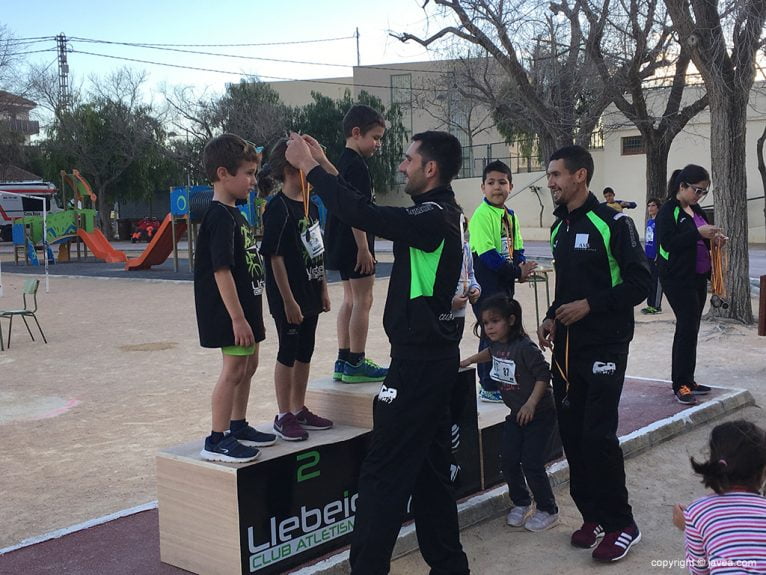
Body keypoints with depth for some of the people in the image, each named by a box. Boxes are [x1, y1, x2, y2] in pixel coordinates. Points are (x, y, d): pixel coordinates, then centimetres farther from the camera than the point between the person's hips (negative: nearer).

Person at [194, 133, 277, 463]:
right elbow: (221, 271, -24)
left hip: (245, 306, 10)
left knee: (248, 364, 17)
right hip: (231, 311, -10)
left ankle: (238, 427, 31)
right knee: (233, 369, -5)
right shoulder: (220, 217, -19)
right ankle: (216, 441, 3)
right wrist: (237, 318, -25)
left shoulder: (234, 215, 12)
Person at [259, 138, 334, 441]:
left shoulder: (309, 206, 10)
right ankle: (283, 416, 12)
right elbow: (275, 257, -17)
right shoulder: (277, 209, -15)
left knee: (305, 353, 14)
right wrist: (288, 301, -18)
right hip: (289, 298, -8)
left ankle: (299, 410, 26)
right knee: (288, 354, 1)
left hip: (310, 295, 8)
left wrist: (323, 290, 14)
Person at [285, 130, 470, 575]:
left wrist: (309, 166, -17)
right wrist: (327, 168, 17)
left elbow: (363, 216, -26)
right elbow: (372, 211, 18)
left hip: (420, 359, -10)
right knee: (430, 467, 18)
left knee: (384, 471, -4)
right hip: (435, 354, 10)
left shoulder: (434, 218, -18)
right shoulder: (440, 213, 11)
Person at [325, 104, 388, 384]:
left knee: (350, 300, 14)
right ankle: (355, 364, 0)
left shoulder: (342, 162, 16)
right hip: (355, 244, -10)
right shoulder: (357, 166, -15)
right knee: (363, 301, -4)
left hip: (342, 245, 10)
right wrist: (364, 249, -21)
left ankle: (344, 361, 18)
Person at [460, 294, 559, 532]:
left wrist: (531, 403, -30)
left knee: (531, 464, -6)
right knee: (508, 459, 5)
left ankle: (548, 510, 12)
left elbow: (544, 375, -24)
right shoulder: (497, 344, 1)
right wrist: (468, 361, 24)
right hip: (516, 414, 8)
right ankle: (521, 503, 25)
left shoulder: (525, 347, -24)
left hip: (539, 414, -8)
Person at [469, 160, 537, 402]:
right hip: (486, 284, -8)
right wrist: (517, 272, -17)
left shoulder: (510, 215, 10)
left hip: (505, 283, 8)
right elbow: (488, 255, -22)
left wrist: (522, 268, -6)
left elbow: (517, 248, 14)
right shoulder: (482, 214, -16)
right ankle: (489, 388, 8)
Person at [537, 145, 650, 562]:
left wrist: (589, 305, -18)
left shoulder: (612, 223, -10)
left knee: (598, 435, -9)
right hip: (566, 347, 7)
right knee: (572, 434, 7)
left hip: (604, 347, -7)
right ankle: (593, 517, 20)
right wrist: (552, 318, 6)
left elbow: (639, 282, -13)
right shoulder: (559, 227, 13)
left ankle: (621, 525, 6)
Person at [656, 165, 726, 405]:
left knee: (689, 329, 12)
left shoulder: (696, 210, 13)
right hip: (678, 279, -8)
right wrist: (698, 233, -27)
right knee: (687, 327, -10)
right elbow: (667, 242, -22)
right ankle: (681, 385, -4)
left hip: (698, 278, 8)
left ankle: (686, 380, 20)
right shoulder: (668, 211, -11)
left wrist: (714, 239, 1)